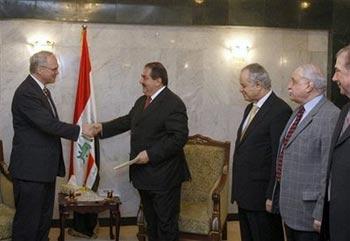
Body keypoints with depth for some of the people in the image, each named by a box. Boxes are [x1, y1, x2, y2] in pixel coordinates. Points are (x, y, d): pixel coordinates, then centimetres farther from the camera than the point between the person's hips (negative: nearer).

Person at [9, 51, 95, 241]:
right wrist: (80, 130, -17)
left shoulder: (41, 89, 13)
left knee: (44, 218, 17)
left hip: (45, 168, 10)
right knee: (28, 221, -1)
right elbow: (49, 125, -25)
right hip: (30, 169, -10)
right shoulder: (26, 92, -19)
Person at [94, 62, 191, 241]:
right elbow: (127, 121, 17)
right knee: (151, 223, 20)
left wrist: (150, 154, -24)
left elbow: (179, 137, -23)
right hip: (144, 176, 9)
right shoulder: (141, 101, 12)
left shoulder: (173, 104, -16)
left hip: (164, 178, -9)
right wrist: (102, 128, 3)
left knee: (166, 226, 2)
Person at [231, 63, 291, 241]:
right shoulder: (250, 108, 14)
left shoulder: (280, 111, -16)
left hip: (261, 196, -9)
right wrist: (239, 190, 16)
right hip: (244, 193, 9)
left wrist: (272, 196, -18)